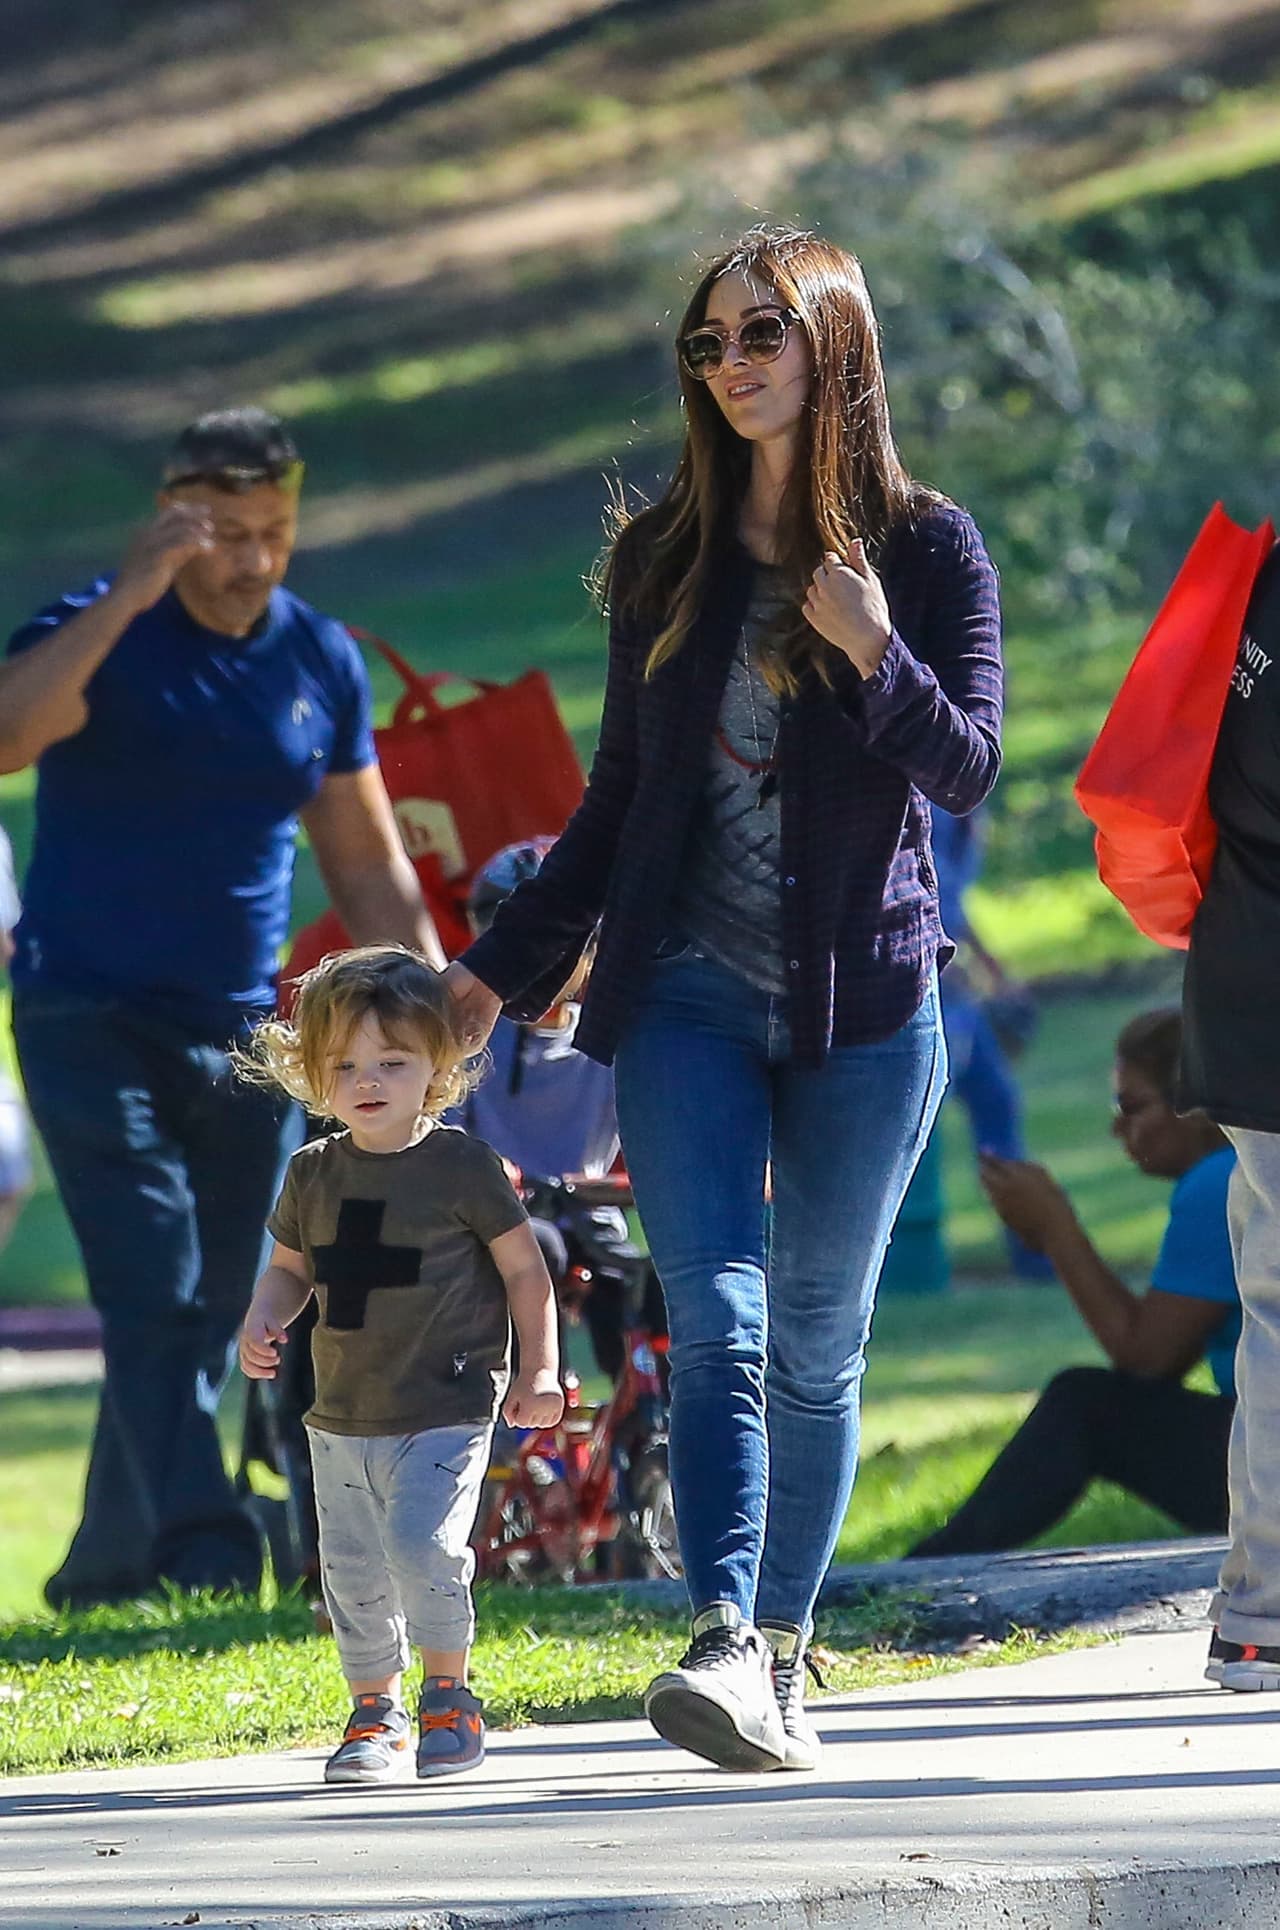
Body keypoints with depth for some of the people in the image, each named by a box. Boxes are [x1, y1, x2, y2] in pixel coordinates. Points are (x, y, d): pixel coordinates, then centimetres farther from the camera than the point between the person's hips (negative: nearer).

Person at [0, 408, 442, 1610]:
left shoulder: (319, 659, 8)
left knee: (207, 1323, 6)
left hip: (242, 1037, 5)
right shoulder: (102, 634, -7)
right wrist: (132, 595, -29)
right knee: (154, 1300, -17)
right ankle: (206, 1560, -25)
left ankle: (105, 1575, 17)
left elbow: (367, 860, 16)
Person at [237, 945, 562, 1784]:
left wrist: (540, 1371, -6)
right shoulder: (315, 1174, 7)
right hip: (343, 1416, 5)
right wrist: (262, 1323, -1)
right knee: (351, 1567, 6)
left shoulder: (464, 1165, -6)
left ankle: (450, 1693, 1)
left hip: (446, 1409, -5)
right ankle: (375, 1710, 23)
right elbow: (290, 1268, 19)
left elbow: (524, 1271, -1)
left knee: (423, 1543, -19)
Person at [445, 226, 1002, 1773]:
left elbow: (970, 772, -4)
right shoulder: (661, 559, 10)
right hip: (688, 997, 1)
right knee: (717, 1324, -14)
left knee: (818, 1348, 4)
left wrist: (876, 654, -20)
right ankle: (724, 1645, -28)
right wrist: (504, 966, 17)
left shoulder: (925, 549, 1)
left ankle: (782, 1657, 14)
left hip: (862, 1006, -1)